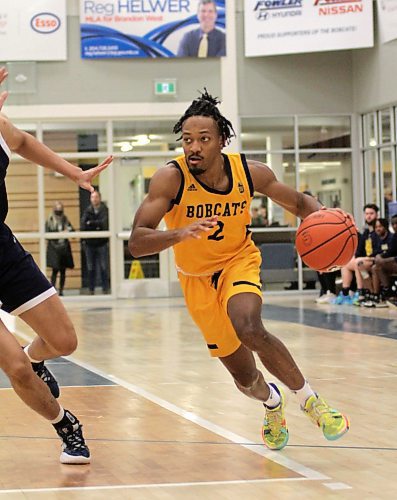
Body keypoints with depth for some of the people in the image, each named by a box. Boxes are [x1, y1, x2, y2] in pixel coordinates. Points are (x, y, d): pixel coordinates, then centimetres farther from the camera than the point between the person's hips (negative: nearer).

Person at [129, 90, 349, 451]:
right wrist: (180, 234, -52)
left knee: (249, 328, -34)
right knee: (245, 379, 7)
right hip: (197, 277, 0)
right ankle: (272, 402, 45)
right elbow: (136, 244, -33)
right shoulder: (171, 178, -25)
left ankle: (308, 398, -14)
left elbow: (299, 203, 1)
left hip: (239, 262, 0)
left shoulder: (251, 173, -17)